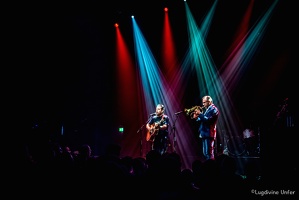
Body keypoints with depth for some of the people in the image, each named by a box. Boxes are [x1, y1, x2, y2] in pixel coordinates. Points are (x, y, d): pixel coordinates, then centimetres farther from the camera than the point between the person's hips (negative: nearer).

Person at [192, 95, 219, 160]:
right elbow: (202, 120, 18)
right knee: (205, 153, 12)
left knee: (209, 154, -11)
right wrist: (196, 117, 0)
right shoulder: (205, 109, 18)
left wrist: (200, 114, -20)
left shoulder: (213, 109, -9)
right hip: (204, 133, 10)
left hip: (208, 134, -10)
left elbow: (208, 119, -22)